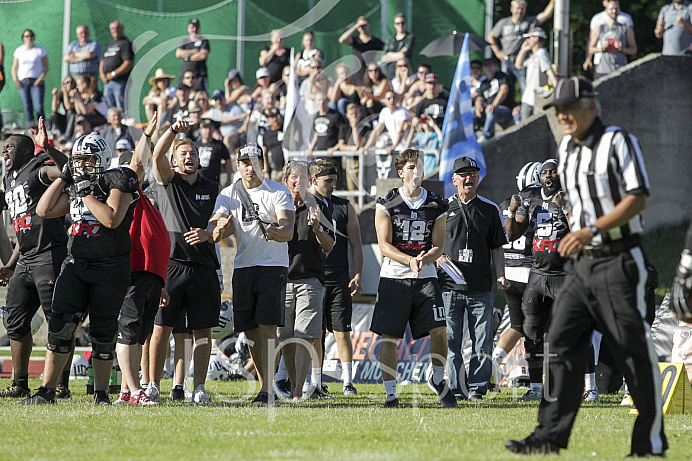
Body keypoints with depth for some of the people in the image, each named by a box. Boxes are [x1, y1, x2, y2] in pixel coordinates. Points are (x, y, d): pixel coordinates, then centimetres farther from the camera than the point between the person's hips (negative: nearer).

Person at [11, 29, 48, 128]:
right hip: (23, 82, 2)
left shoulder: (40, 50, 4)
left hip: (37, 81, -2)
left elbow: (46, 67, 4)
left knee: (39, 107, -13)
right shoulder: (19, 51, 10)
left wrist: (41, 78, -11)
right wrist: (15, 80, -3)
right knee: (27, 107, -2)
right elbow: (14, 68, 14)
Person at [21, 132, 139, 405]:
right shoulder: (74, 187, 13)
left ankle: (101, 393, 12)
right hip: (76, 265, 5)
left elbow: (112, 219, -20)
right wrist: (64, 177, 7)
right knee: (60, 326, -4)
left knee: (103, 333, 1)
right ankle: (47, 391, -1)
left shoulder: (118, 181, -7)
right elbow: (44, 210, 10)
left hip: (110, 267, -5)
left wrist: (86, 193, -15)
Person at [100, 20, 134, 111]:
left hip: (120, 82, -8)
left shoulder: (126, 44, -3)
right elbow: (102, 62, 24)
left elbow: (129, 63, -13)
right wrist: (102, 74, 5)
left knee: (122, 110, -12)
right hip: (107, 82, 8)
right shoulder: (110, 45, 22)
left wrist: (114, 74, -16)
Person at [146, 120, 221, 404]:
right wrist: (174, 131, -23)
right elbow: (158, 155, -9)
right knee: (161, 327, -2)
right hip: (171, 263, -2)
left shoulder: (212, 189, 15)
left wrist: (207, 234, -5)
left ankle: (199, 388, 4)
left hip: (203, 266, 2)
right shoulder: (168, 182, 8)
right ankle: (153, 385, 4)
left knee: (203, 331, 1)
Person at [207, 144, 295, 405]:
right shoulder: (228, 195, 8)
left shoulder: (279, 193, -3)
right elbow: (213, 230, -4)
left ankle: (267, 390, -19)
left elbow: (288, 231, -13)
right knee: (251, 331, 6)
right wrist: (219, 230, -28)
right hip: (243, 266, 4)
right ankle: (265, 386, 16)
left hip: (273, 266, -4)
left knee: (267, 327, -14)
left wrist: (275, 232, -36)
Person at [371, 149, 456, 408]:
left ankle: (438, 379, 15)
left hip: (425, 278, 1)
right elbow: (384, 246, -5)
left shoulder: (436, 205, 6)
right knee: (388, 337, -3)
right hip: (393, 277, -1)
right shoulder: (387, 204, 0)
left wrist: (424, 259, -17)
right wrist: (410, 260, -21)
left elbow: (438, 246, 5)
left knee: (438, 331, -10)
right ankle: (390, 393, 6)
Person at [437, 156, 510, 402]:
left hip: (481, 288, 1)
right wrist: (438, 258, -8)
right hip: (449, 286, -1)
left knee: (482, 342, -1)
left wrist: (501, 276, 0)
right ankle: (455, 389, 4)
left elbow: (497, 248, 12)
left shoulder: (489, 210, 11)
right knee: (450, 341, -2)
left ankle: (477, 388, 6)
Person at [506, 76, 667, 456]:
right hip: (580, 264, 7)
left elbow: (637, 199, -17)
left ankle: (651, 441, 3)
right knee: (561, 346, -1)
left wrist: (592, 231, -24)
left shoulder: (618, 142, -9)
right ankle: (551, 435, -2)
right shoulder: (566, 149, 14)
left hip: (618, 263, -7)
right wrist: (572, 233, 11)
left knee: (635, 352, -3)